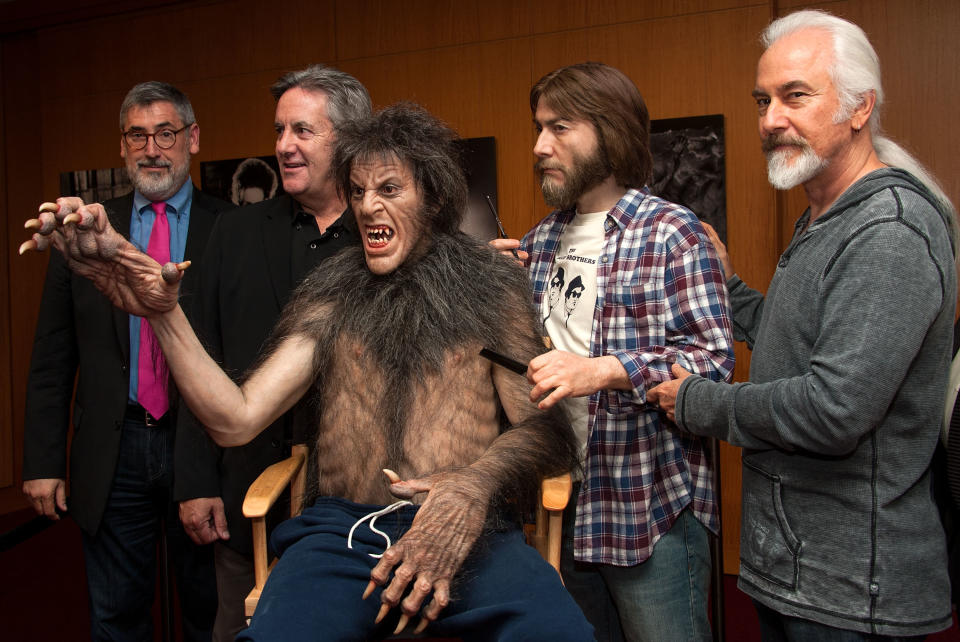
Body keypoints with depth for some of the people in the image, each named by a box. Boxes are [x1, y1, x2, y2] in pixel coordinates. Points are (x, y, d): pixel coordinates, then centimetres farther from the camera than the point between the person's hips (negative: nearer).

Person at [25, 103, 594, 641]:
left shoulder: (491, 288, 8)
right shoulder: (330, 298, 13)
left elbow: (546, 427, -2)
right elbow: (235, 420, 3)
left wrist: (478, 483, -23)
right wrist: (163, 311, -9)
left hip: (472, 533, -1)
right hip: (342, 529, 2)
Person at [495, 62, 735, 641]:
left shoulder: (672, 233, -11)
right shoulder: (542, 239, 11)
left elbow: (714, 357, -17)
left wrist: (603, 370, -29)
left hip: (652, 506, -6)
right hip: (560, 497, 7)